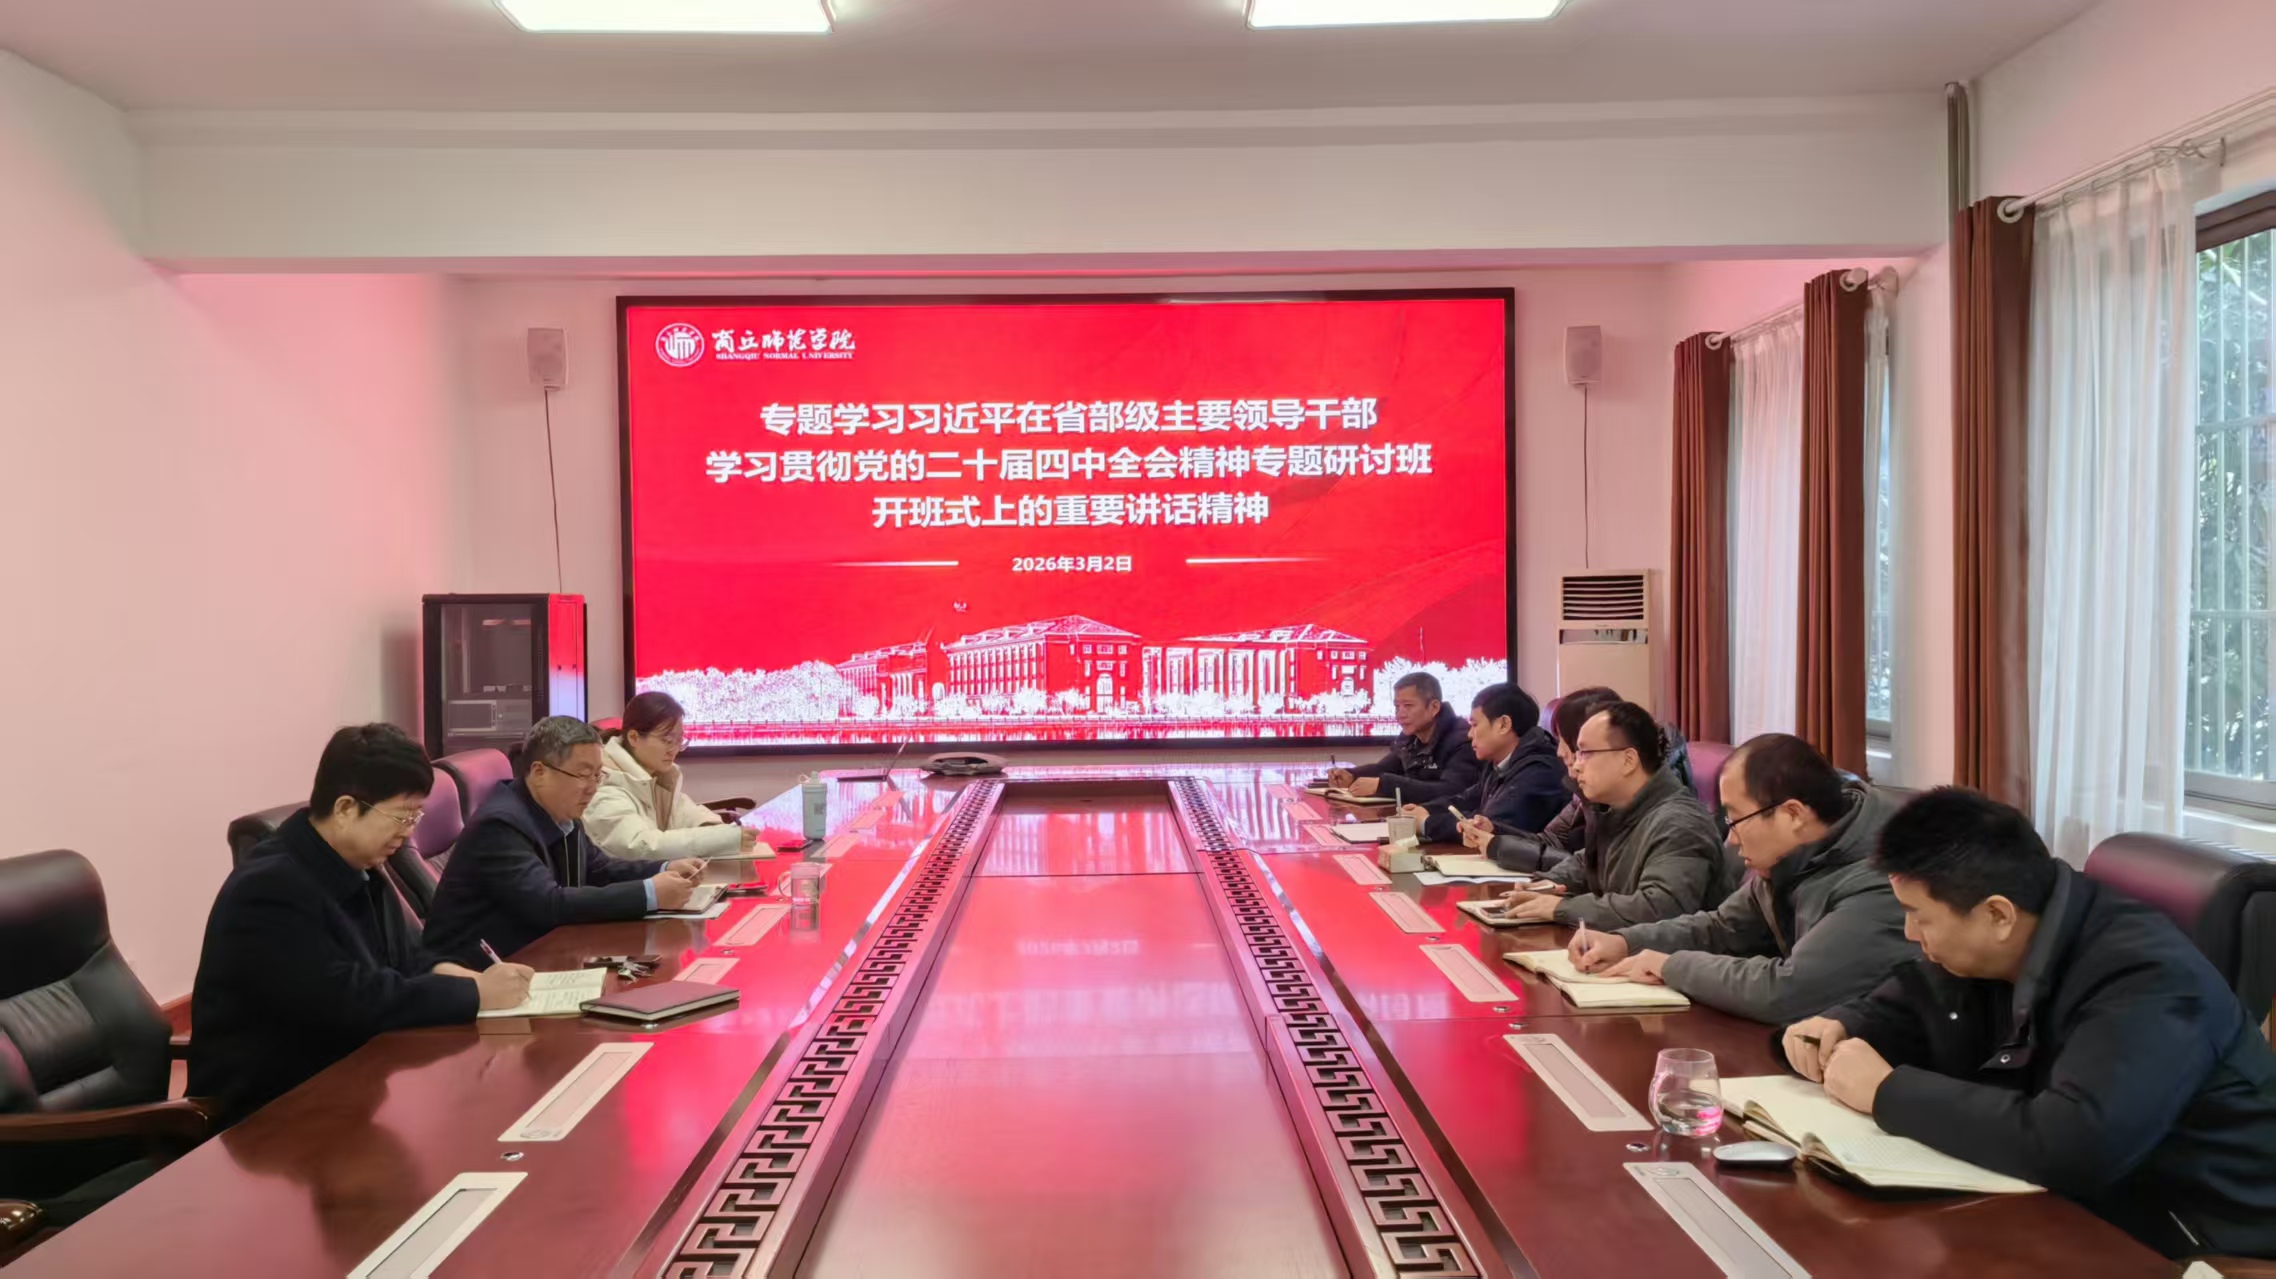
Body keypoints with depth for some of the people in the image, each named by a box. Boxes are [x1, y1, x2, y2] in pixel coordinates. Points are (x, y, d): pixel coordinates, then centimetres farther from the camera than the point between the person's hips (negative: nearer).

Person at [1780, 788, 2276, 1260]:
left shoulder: (2146, 978, -27)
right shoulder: (1989, 951, -4)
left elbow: (2068, 1148, -40)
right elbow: (1906, 1006, 14)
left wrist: (1888, 1091, -30)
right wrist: (1842, 1028, -9)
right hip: (2092, 1214, 7)